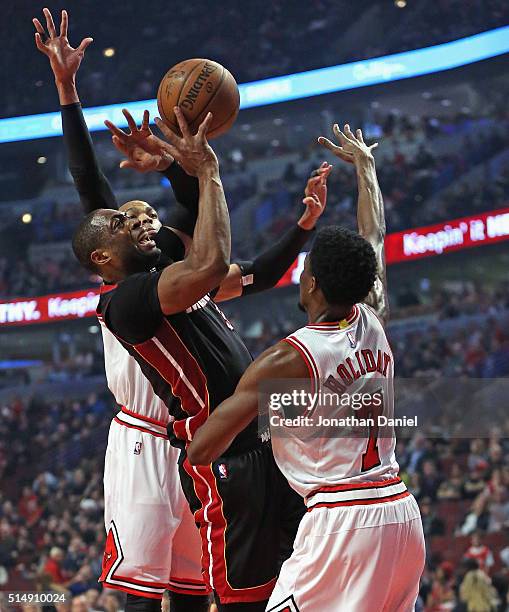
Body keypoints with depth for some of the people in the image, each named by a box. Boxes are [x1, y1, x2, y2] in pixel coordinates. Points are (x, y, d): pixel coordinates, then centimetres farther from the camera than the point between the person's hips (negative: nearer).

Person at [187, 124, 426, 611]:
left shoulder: (288, 357, -10)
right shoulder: (372, 323, 7)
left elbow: (200, 451, -9)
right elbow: (374, 240, 28)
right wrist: (363, 164, 43)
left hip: (342, 520, -7)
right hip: (402, 513, 7)